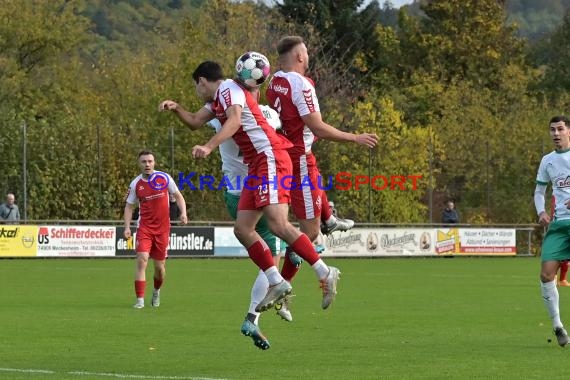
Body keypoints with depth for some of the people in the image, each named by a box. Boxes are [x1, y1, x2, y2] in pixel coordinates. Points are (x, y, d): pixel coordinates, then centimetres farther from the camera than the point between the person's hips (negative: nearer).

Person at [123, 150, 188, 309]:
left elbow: (178, 196, 7)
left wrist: (183, 212, -9)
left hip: (162, 228, 1)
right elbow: (129, 206, 7)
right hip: (144, 227, 0)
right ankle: (140, 300, -16)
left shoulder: (164, 178, -1)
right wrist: (127, 227, -4)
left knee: (160, 266, 6)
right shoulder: (136, 184, 0)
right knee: (142, 260, -18)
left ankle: (156, 292, 37)